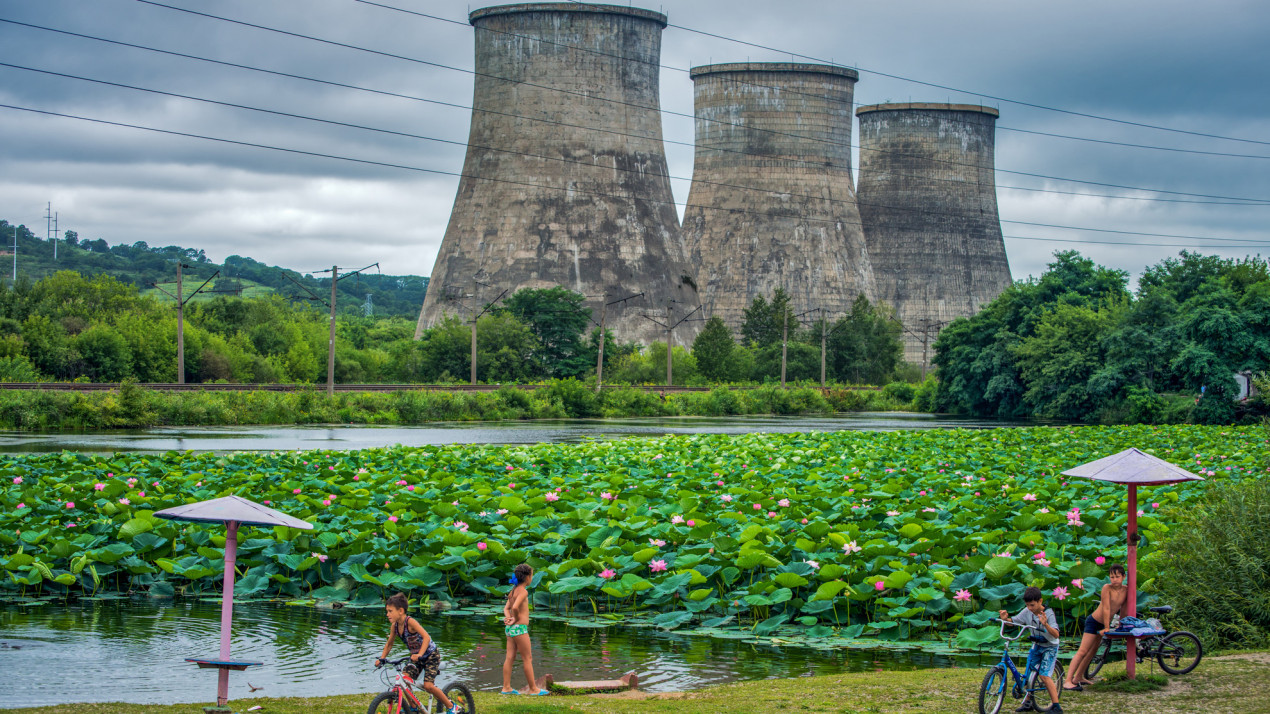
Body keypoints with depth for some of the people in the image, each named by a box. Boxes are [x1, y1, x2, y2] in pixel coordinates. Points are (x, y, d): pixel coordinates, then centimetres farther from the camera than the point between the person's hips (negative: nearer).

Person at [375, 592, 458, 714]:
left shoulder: (410, 621, -28)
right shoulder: (395, 626, -7)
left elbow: (426, 637, -38)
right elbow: (389, 644, 10)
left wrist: (419, 654, -48)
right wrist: (381, 659, 1)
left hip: (431, 655, -7)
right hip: (415, 656, 7)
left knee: (428, 686, -16)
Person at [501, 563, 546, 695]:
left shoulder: (514, 590, 14)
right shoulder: (523, 591, -15)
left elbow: (506, 608, 15)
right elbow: (515, 607, -29)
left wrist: (508, 618, -3)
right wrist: (516, 619, -11)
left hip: (510, 629, 9)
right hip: (519, 628, -9)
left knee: (510, 658, 8)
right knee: (527, 658, -1)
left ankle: (506, 687, 7)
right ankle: (533, 689, 3)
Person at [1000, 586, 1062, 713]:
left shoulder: (1048, 614, -25)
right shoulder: (1027, 612, -9)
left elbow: (1056, 634, -33)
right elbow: (1014, 621, 0)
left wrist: (1045, 624, -50)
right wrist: (1006, 618, -23)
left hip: (1049, 647, -6)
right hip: (1036, 645, 6)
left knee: (1044, 675, -16)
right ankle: (1028, 703, 22)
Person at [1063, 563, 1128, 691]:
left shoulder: (1126, 590, -1)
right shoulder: (1107, 588, -20)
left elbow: (1123, 609, 10)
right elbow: (1106, 608, -21)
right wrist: (1107, 627, -21)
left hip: (1101, 625, 8)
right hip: (1094, 622, -8)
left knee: (1092, 651, 18)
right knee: (1083, 651, -15)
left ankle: (1078, 677, 32)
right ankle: (1068, 681, -21)